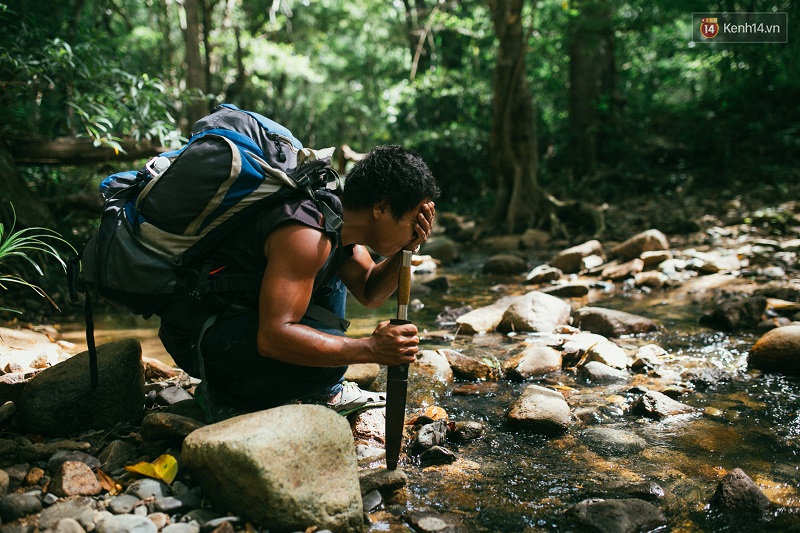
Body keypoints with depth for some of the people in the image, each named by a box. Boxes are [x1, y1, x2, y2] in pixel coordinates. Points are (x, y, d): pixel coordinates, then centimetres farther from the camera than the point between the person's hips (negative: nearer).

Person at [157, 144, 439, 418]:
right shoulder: (307, 236, -30)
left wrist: (407, 249, -7)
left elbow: (370, 293, 10)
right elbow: (271, 338, -35)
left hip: (241, 311, 10)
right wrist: (371, 349, -33)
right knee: (327, 361, -28)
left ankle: (326, 392, 17)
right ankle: (224, 397, -3)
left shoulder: (343, 218, 0)